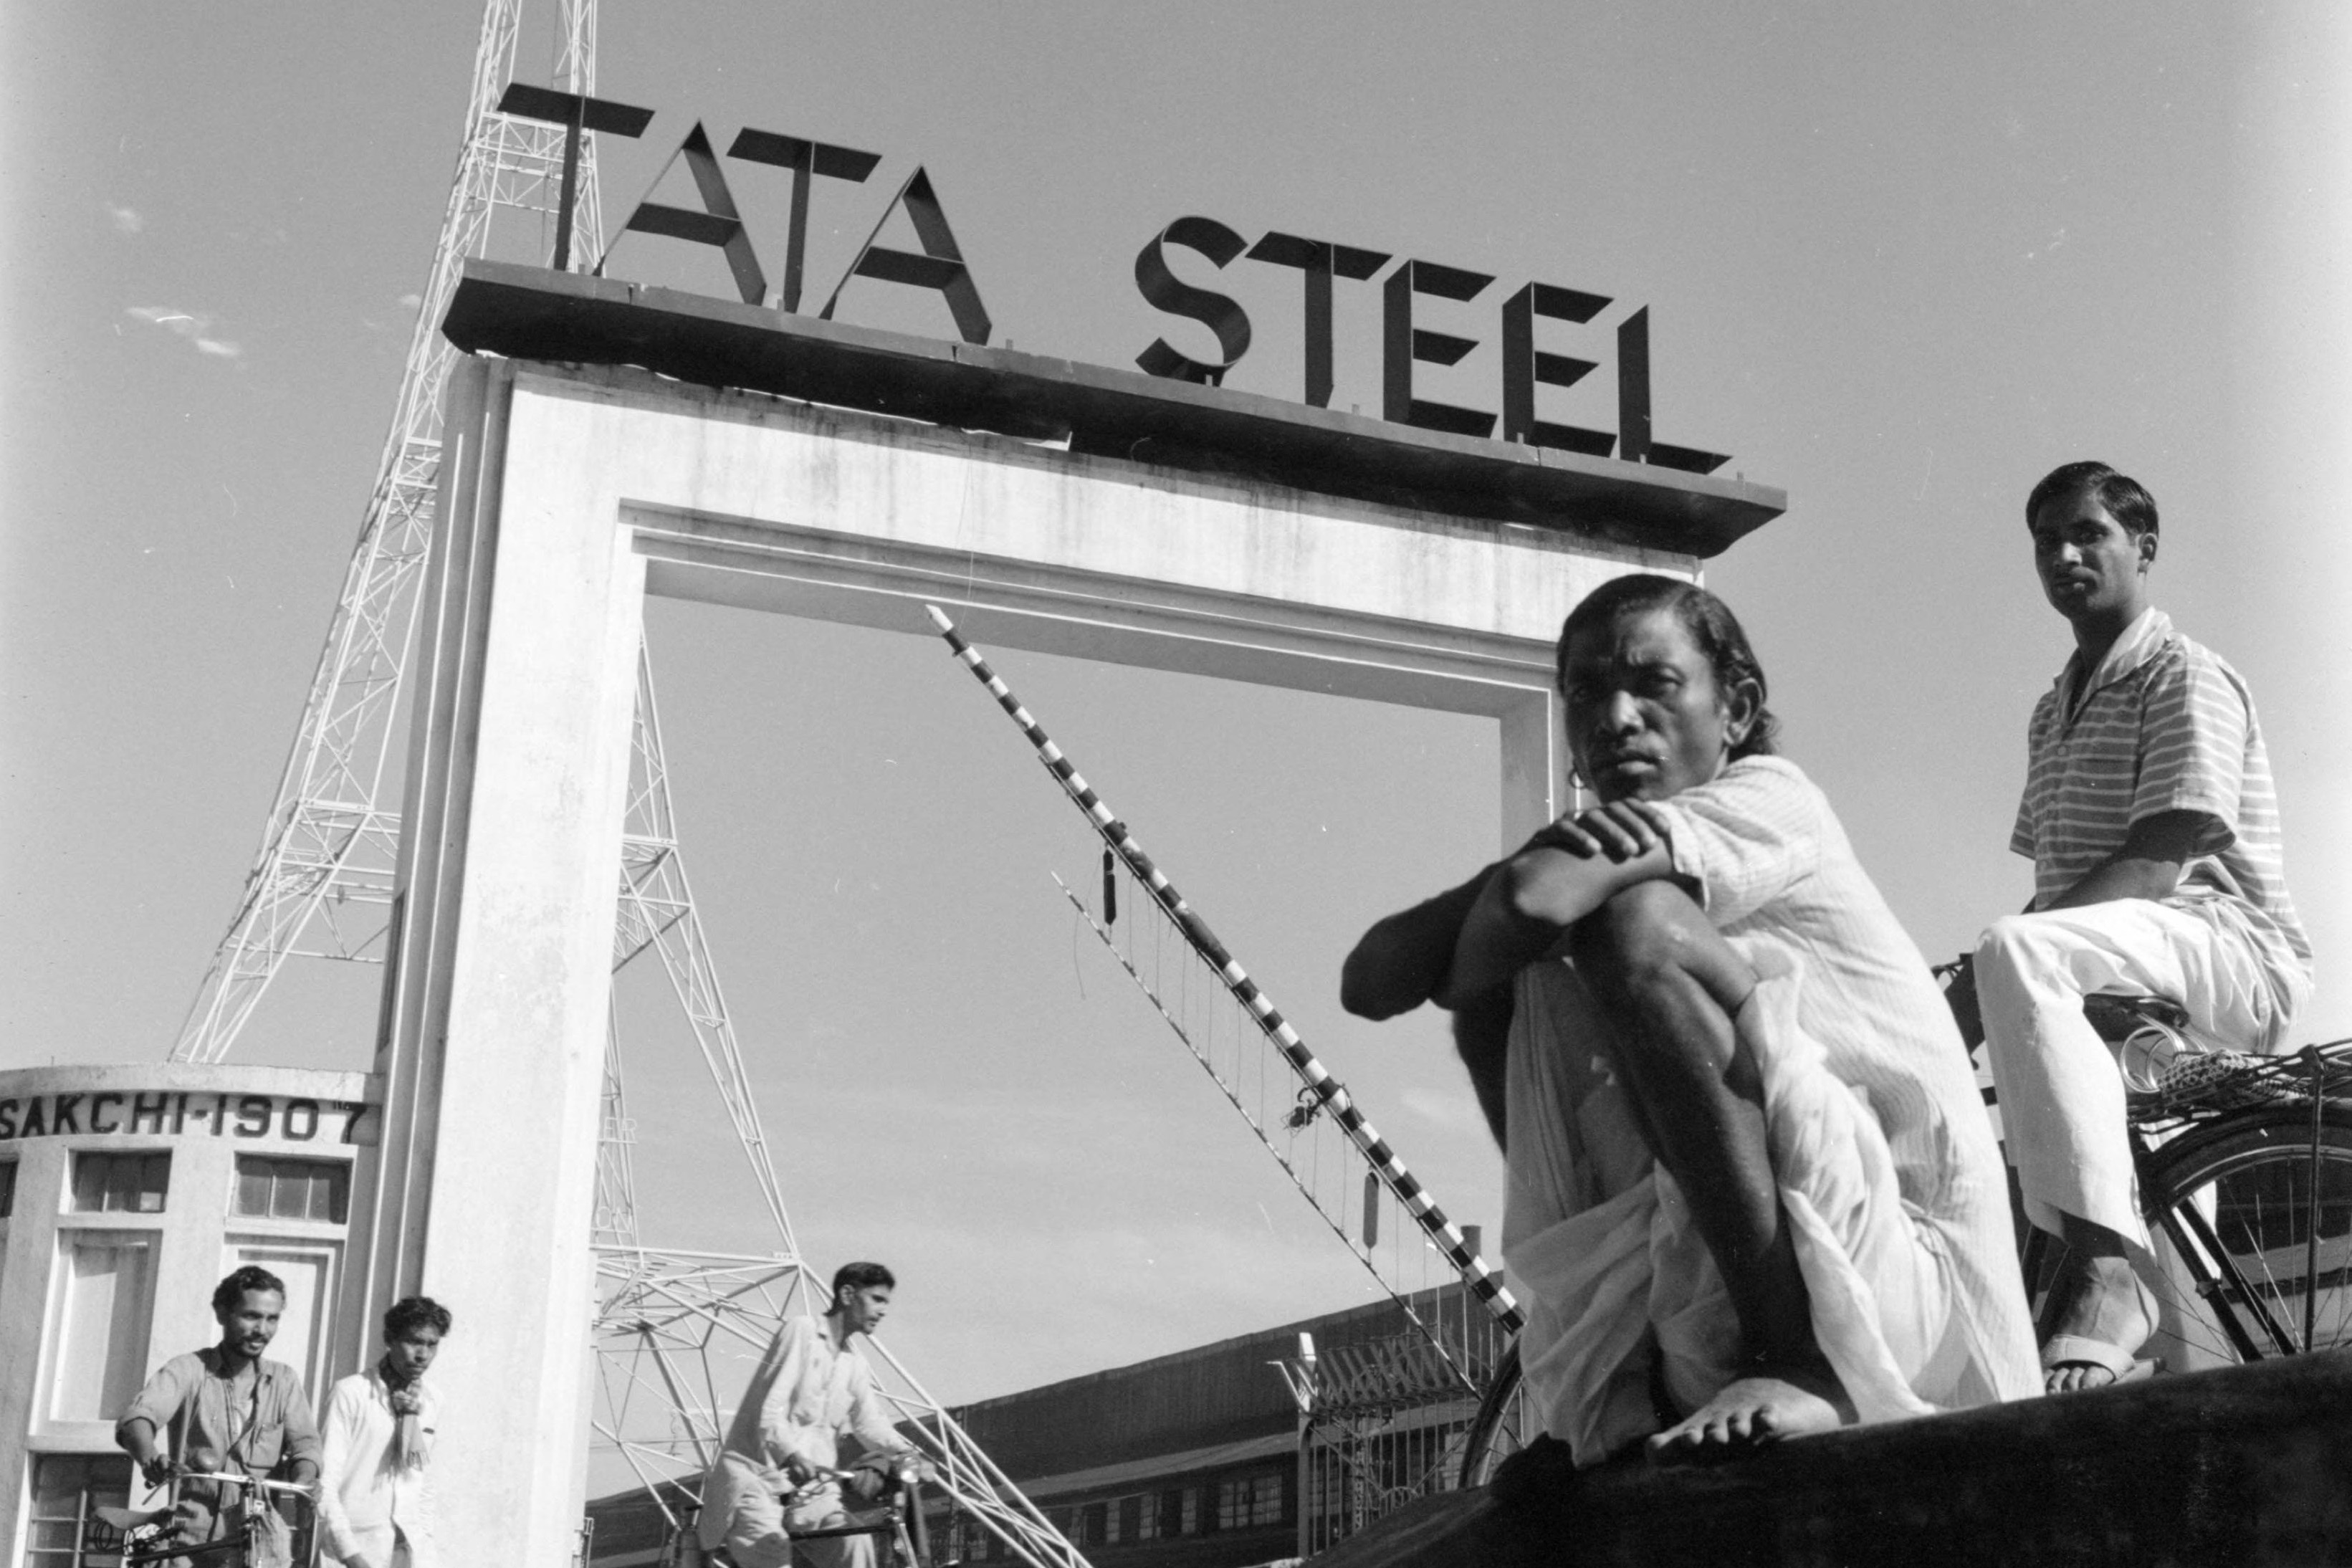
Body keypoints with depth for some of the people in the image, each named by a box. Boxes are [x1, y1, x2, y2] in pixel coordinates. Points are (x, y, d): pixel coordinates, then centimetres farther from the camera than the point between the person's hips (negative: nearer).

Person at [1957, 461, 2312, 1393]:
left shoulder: (2187, 679, -4)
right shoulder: (2054, 710, 23)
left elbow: (2156, 865, -17)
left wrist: (1989, 969, -25)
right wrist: (1978, 982, 0)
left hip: (2231, 943, -9)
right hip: (2116, 985, 9)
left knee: (2018, 951, -35)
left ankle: (2105, 1267, -40)